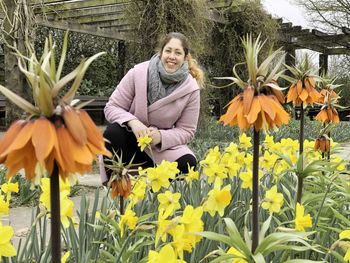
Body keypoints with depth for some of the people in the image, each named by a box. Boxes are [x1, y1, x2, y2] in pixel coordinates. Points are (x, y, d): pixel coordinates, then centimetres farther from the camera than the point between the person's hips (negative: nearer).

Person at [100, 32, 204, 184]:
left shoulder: (191, 88, -11)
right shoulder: (139, 73, -15)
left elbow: (186, 131, -6)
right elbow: (112, 107, -10)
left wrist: (160, 136, -26)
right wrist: (133, 122, -31)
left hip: (163, 145, 1)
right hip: (131, 138, -1)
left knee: (188, 165, -25)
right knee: (113, 132, -33)